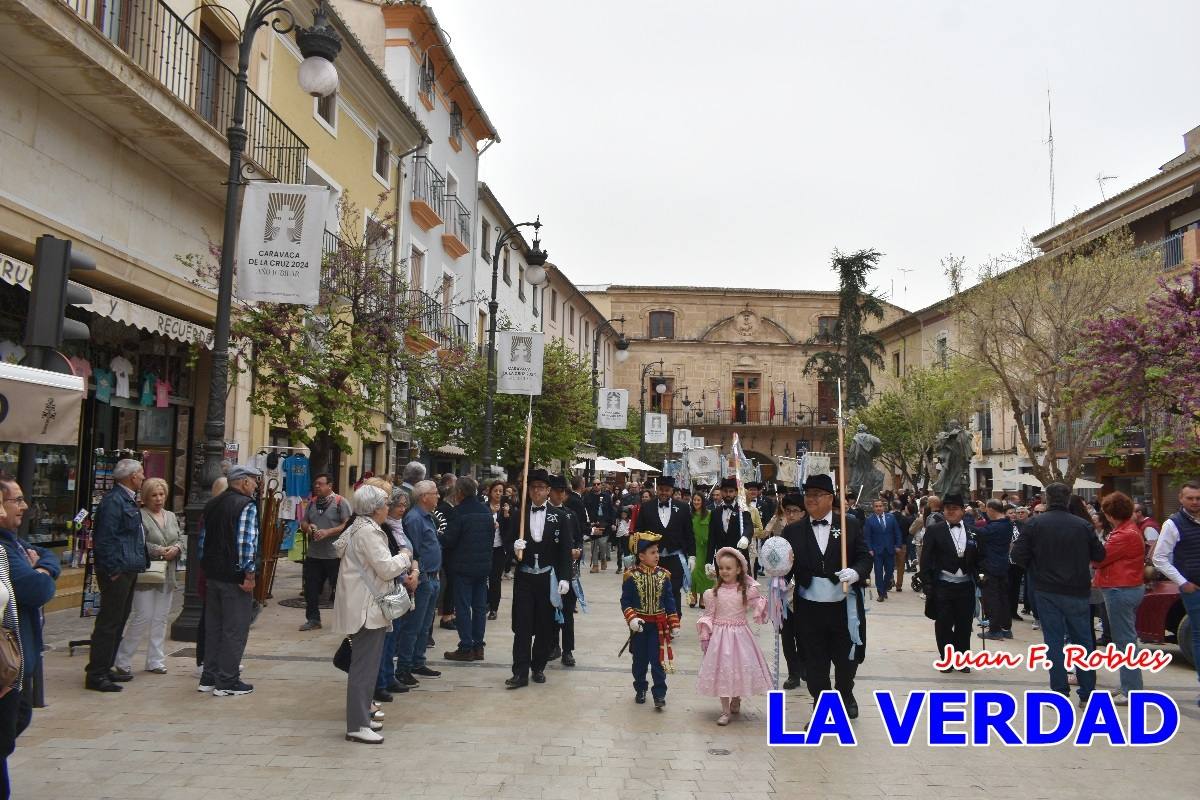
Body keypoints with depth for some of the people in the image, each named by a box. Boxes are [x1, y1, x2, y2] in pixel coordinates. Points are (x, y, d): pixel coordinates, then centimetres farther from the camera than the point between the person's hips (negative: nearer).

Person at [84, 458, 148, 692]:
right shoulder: (113, 501, -16)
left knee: (118, 622, 16)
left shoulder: (128, 500, 16)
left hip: (128, 570, 10)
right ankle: (95, 675, 2)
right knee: (108, 623, -5)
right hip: (117, 572, -10)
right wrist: (113, 571, -19)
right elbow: (105, 539, -19)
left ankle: (105, 669, 26)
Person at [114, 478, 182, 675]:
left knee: (161, 618, 9)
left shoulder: (171, 516, 15)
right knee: (143, 617, -7)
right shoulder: (139, 516, -8)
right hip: (146, 574, -7)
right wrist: (158, 550, -21)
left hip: (166, 575, 7)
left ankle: (155, 661, 18)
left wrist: (175, 549, -6)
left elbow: (181, 539, 14)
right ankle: (122, 660, 8)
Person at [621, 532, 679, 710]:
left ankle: (659, 694, 7)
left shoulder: (663, 575, -3)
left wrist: (674, 624, 2)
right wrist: (631, 618, -21)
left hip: (658, 625, 1)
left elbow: (669, 601, 3)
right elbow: (625, 601, -7)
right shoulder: (631, 576, -10)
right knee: (640, 660, 14)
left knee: (658, 661, -1)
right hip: (639, 625, -1)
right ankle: (640, 690, 31)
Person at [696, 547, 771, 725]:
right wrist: (705, 636, 1)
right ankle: (725, 710, 12)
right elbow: (708, 615, 2)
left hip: (739, 635, 0)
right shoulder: (714, 593, -2)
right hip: (719, 635, 0)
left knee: (741, 668, 6)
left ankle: (736, 701, 34)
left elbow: (759, 607, 2)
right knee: (722, 670, 1)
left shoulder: (747, 591, -4)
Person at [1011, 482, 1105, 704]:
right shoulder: (1082, 525, -4)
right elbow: (1099, 555, 2)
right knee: (1083, 640, 12)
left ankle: (1060, 692, 6)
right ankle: (1087, 692, 16)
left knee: (1054, 640, 5)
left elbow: (1018, 555, -11)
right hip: (1077, 591, 1)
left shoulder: (1035, 523, -8)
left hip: (1048, 590, -1)